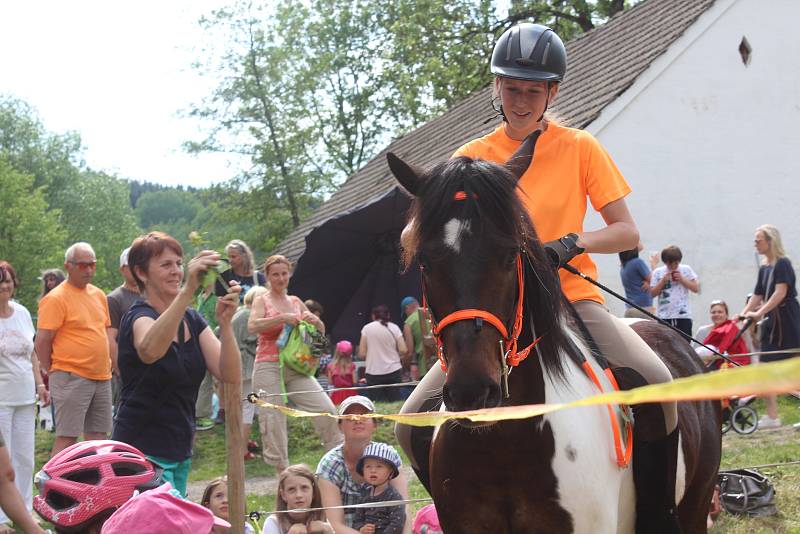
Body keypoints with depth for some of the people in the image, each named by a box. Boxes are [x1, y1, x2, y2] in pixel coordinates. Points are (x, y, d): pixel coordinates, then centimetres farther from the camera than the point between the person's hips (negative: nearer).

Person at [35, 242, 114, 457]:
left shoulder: (99, 295, 13)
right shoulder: (56, 298, -11)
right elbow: (42, 341, -12)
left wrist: (112, 364, 15)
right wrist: (54, 371, -5)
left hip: (102, 377, 8)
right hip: (72, 379, -7)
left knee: (98, 436, 12)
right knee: (66, 437, -7)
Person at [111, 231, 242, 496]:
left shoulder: (192, 320, 9)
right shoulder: (139, 316, -10)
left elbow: (230, 374, -4)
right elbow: (149, 350, -37)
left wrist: (225, 323, -21)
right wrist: (188, 290, -45)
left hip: (180, 454, 7)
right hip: (143, 453, -7)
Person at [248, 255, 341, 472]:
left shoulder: (296, 302, 14)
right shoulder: (262, 301, 2)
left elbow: (321, 331, 19)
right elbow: (252, 326, -18)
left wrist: (315, 320, -3)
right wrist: (282, 318, -22)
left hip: (295, 368, 4)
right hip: (269, 367, -4)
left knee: (327, 409, -9)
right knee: (273, 421, -4)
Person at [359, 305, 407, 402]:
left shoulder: (367, 328, 1)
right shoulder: (394, 328, 2)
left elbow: (362, 353, -2)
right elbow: (403, 350, -4)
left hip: (373, 372, -1)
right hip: (393, 371, 1)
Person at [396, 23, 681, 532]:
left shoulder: (580, 147, 2)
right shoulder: (471, 157, 5)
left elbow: (628, 232, 0)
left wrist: (574, 242, -19)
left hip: (573, 299, -2)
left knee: (658, 384, -29)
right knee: (413, 423, -12)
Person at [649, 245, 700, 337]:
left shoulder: (686, 270, 6)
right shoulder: (658, 272, 5)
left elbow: (696, 288, 3)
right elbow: (653, 293, 1)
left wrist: (682, 279, -8)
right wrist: (663, 281, -10)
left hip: (683, 315, 0)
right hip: (664, 316, 0)